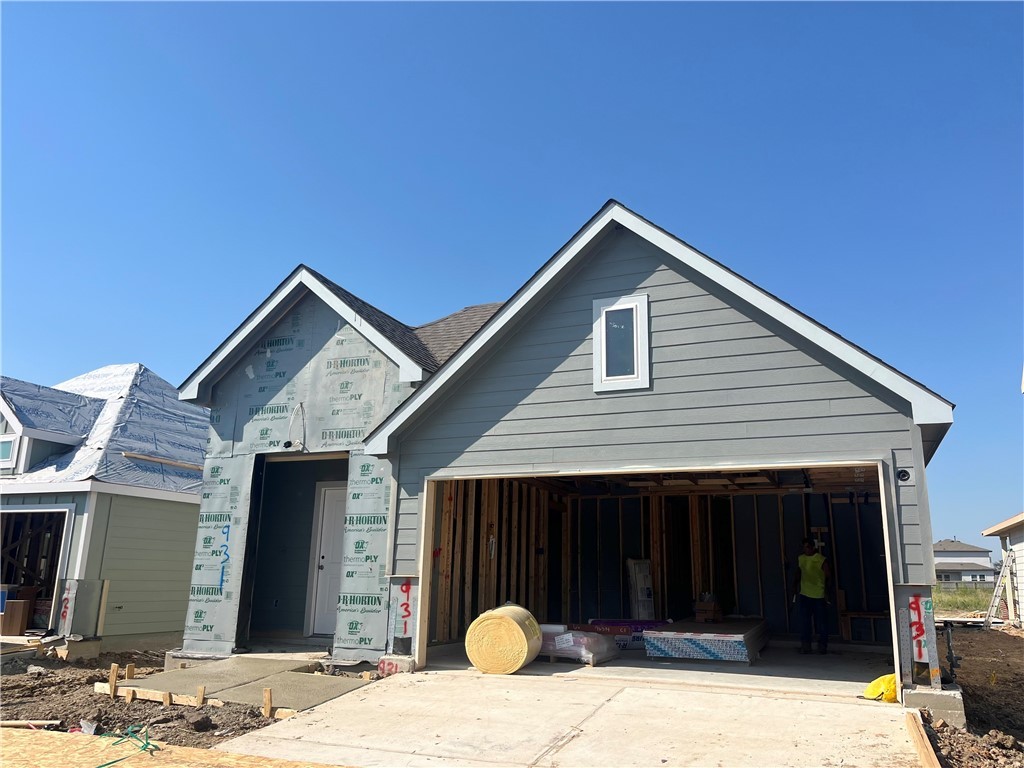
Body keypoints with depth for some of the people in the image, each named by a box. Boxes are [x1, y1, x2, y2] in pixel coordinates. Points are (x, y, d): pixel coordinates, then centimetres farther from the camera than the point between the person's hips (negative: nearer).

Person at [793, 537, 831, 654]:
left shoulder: (822, 560, -9)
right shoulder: (800, 559, 4)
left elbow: (828, 577, -4)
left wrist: (826, 592, -11)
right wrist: (795, 589, 10)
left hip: (819, 596, -3)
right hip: (804, 595, 3)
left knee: (821, 622, 4)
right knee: (804, 622, 3)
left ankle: (822, 646, 18)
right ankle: (805, 646, 10)